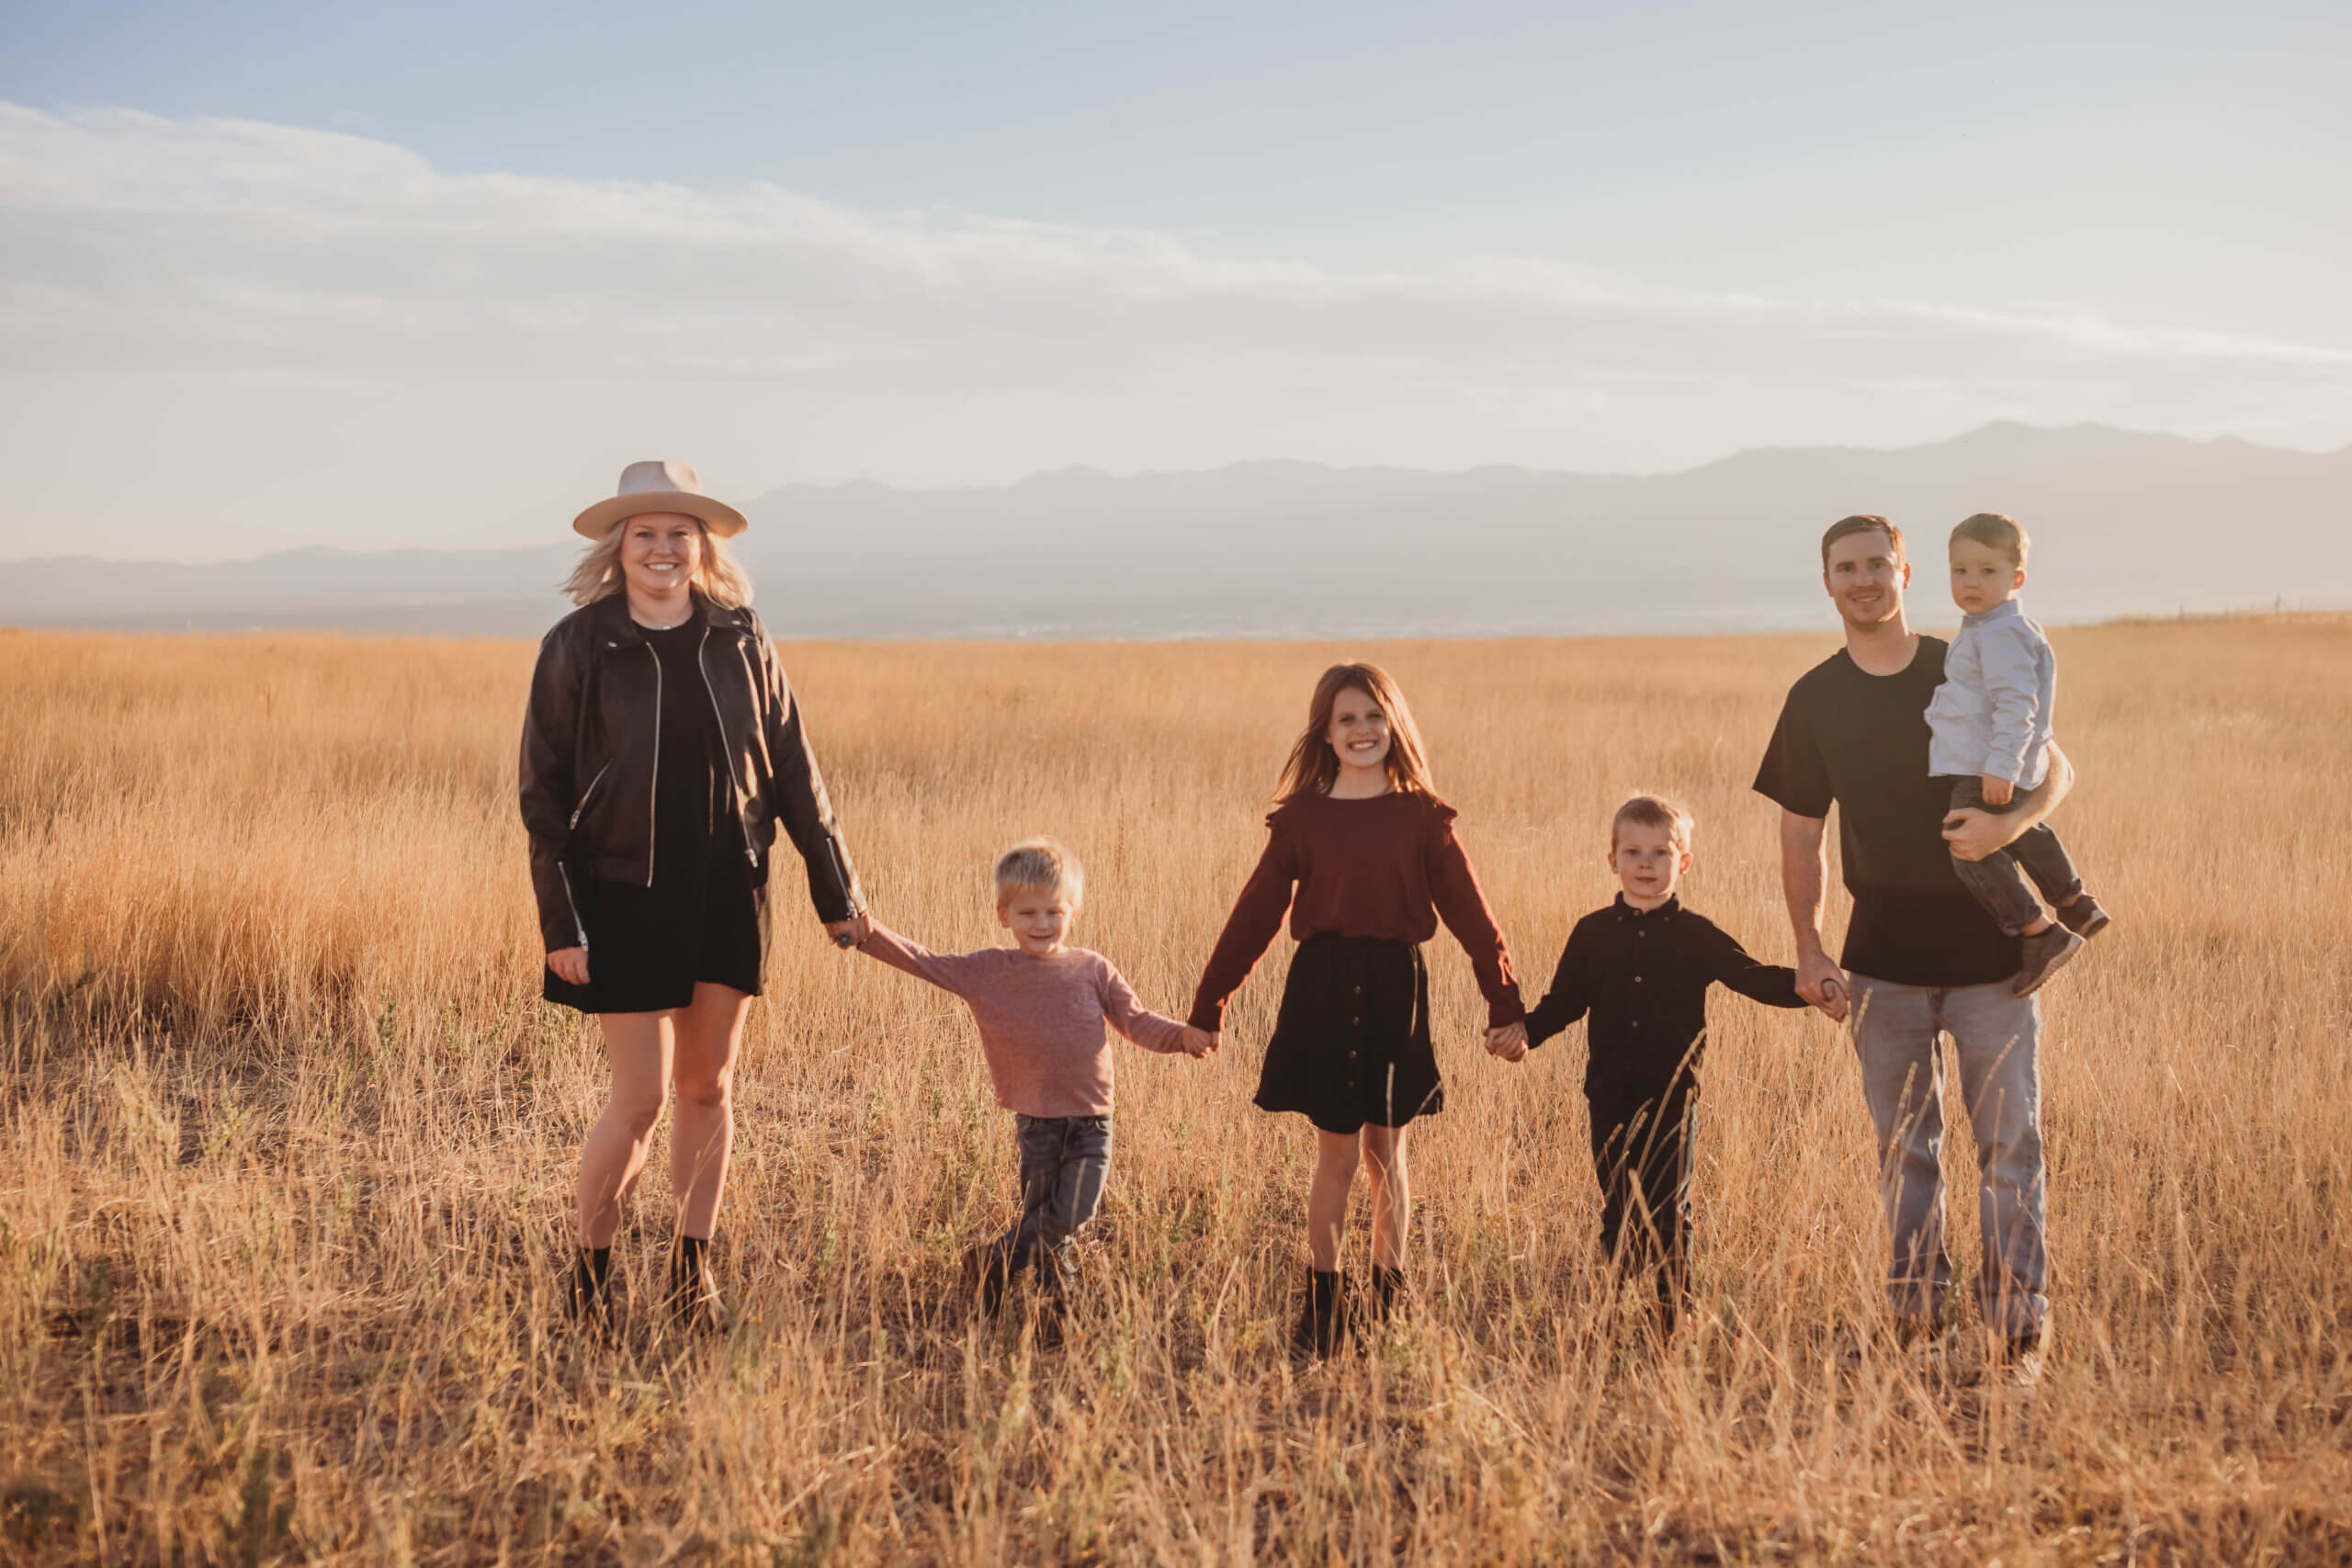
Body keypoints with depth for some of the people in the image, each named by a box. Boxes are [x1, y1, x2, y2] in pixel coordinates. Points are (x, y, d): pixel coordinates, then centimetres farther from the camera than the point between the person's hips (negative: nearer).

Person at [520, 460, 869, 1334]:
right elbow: (543, 792, -3)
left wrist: (835, 891, 7)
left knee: (709, 1088, 10)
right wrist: (560, 923, -8)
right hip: (623, 899, -3)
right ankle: (591, 1270, 16)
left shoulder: (740, 641, 3)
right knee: (641, 1098, -4)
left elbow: (792, 771, 8)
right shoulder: (578, 647, -5)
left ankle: (693, 1267, 24)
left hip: (726, 893, 3)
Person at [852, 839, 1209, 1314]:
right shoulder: (989, 971, 0)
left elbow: (1135, 1021, 4)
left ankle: (995, 1260, 17)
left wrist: (1181, 1035, -13)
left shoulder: (1094, 970, 3)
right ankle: (1056, 1281, 34)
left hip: (1091, 1123, 0)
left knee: (1071, 1215, -6)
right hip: (1036, 1123, 0)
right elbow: (925, 963, -3)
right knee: (1042, 1218, 8)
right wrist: (870, 935, -14)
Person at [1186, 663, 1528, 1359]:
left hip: (1395, 989, 1)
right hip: (1323, 989, -1)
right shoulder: (1301, 817, 1)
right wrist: (1208, 1005, 3)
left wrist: (1506, 1003, -1)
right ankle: (1322, 1304, 11)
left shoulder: (1421, 817, 2)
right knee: (1337, 1152, 0)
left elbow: (1469, 911, 3)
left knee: (1386, 1151, 11)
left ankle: (1390, 1293, 24)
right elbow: (1255, 914, 4)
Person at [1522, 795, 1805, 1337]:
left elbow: (1755, 979, 2)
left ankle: (1673, 1317, 12)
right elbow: (1564, 1002, 8)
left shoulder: (1696, 937, 0)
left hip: (1672, 1097, -2)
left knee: (1668, 1211, 3)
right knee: (1616, 1211, 7)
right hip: (1611, 1098, 2)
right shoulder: (1593, 933, 5)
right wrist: (1523, 1031, -8)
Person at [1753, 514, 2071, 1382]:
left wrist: (2010, 823, -17)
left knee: (2009, 1138, -3)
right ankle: (1919, 1314, 17)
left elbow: (2055, 769, 5)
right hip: (1883, 952, 2)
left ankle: (2019, 1324, 3)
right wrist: (1808, 950, 1)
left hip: (1989, 944, -1)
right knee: (1903, 1144, 8)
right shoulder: (1815, 700, 4)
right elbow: (1800, 834, 9)